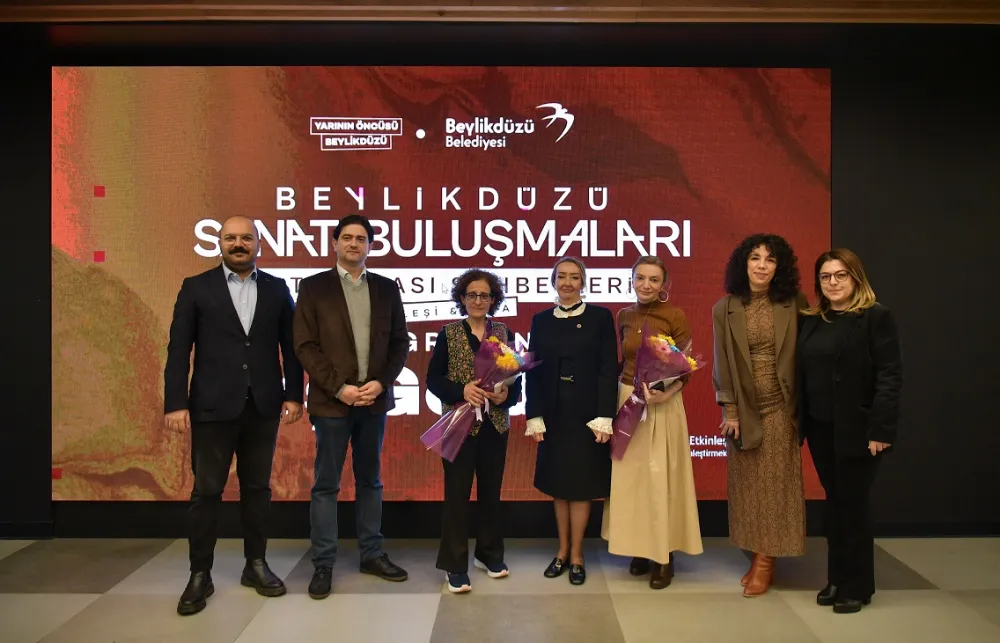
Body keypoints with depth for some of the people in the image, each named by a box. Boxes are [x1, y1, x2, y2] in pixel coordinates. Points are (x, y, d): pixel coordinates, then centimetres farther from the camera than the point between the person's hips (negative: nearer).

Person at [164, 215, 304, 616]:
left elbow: (289, 346, 7)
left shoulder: (277, 289, 7)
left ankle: (256, 564, 24)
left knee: (257, 487, 11)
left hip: (263, 406, 2)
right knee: (206, 491, 4)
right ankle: (200, 574, 17)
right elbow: (178, 350, -2)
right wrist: (175, 403, -9)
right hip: (212, 407, -2)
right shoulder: (196, 287, 2)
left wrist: (294, 394, 1)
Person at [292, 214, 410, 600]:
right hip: (332, 401, -3)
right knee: (326, 484, 3)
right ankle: (323, 564, 13)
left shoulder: (386, 288, 8)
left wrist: (381, 382, -8)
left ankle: (372, 554, 23)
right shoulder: (314, 287, 0)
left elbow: (400, 342, 7)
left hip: (374, 399, 3)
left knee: (370, 480, 12)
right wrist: (339, 388, -13)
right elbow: (305, 346, -5)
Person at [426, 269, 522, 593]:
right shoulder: (449, 333, -1)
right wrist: (462, 390, -19)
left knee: (491, 491, 13)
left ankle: (490, 553, 30)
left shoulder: (504, 333, 5)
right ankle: (455, 565, 13)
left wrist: (506, 394, -13)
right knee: (457, 493, 1)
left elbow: (517, 378, 7)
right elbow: (432, 379, -3)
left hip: (495, 425, 3)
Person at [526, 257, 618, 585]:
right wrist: (534, 416, -3)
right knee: (557, 484, 11)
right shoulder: (541, 320, 6)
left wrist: (604, 416, -13)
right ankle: (563, 550, 25)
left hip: (586, 413, -3)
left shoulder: (600, 316, -2)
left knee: (581, 484, 3)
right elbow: (533, 370, 4)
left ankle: (577, 555, 17)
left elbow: (609, 369, -6)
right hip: (553, 413, 3)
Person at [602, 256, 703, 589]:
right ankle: (640, 548, 22)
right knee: (629, 476, 8)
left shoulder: (675, 315, -9)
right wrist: (613, 402, 5)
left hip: (663, 405, -4)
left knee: (661, 477, 1)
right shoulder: (624, 316, 5)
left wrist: (665, 393, -25)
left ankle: (664, 555, 13)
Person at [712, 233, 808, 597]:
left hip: (780, 407, -1)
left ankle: (766, 560, 12)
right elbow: (722, 363, -1)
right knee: (747, 483, 7)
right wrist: (729, 410, -5)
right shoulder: (725, 309, -2)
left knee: (775, 482, 3)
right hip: (744, 407, 1)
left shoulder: (794, 304, -2)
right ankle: (757, 555, 19)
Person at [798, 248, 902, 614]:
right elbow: (802, 375, 8)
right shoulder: (810, 321, 9)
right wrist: (798, 424, 4)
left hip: (857, 429, -5)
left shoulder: (876, 317, -8)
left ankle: (857, 586, 19)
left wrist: (880, 430, -18)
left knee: (853, 505, 4)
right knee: (833, 503, 13)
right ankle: (837, 579, 26)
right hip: (820, 428, 5)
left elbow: (890, 377, -13)